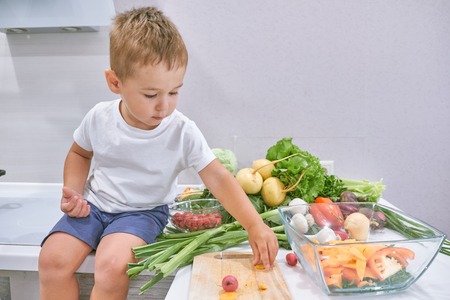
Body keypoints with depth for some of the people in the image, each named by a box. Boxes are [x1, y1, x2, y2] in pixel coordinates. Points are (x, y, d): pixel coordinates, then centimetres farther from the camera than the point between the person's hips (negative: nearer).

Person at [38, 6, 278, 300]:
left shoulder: (183, 132, -18)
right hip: (93, 205, 3)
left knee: (112, 264, -28)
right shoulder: (99, 117, -10)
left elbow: (218, 178, -19)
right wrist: (73, 192, -5)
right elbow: (80, 153, 11)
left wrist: (255, 224, -28)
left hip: (143, 211, -3)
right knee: (53, 258, -17)